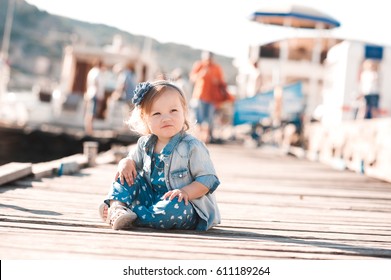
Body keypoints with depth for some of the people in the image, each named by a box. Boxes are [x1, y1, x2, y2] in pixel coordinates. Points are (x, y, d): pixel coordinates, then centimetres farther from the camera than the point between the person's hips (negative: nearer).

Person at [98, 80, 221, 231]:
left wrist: (186, 192, -31)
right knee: (128, 175, -5)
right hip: (151, 198, 6)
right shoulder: (145, 144, 2)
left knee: (176, 207, -39)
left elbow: (208, 179, -16)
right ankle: (117, 206, -28)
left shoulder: (192, 147, -15)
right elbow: (133, 159, 19)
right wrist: (126, 162, -6)